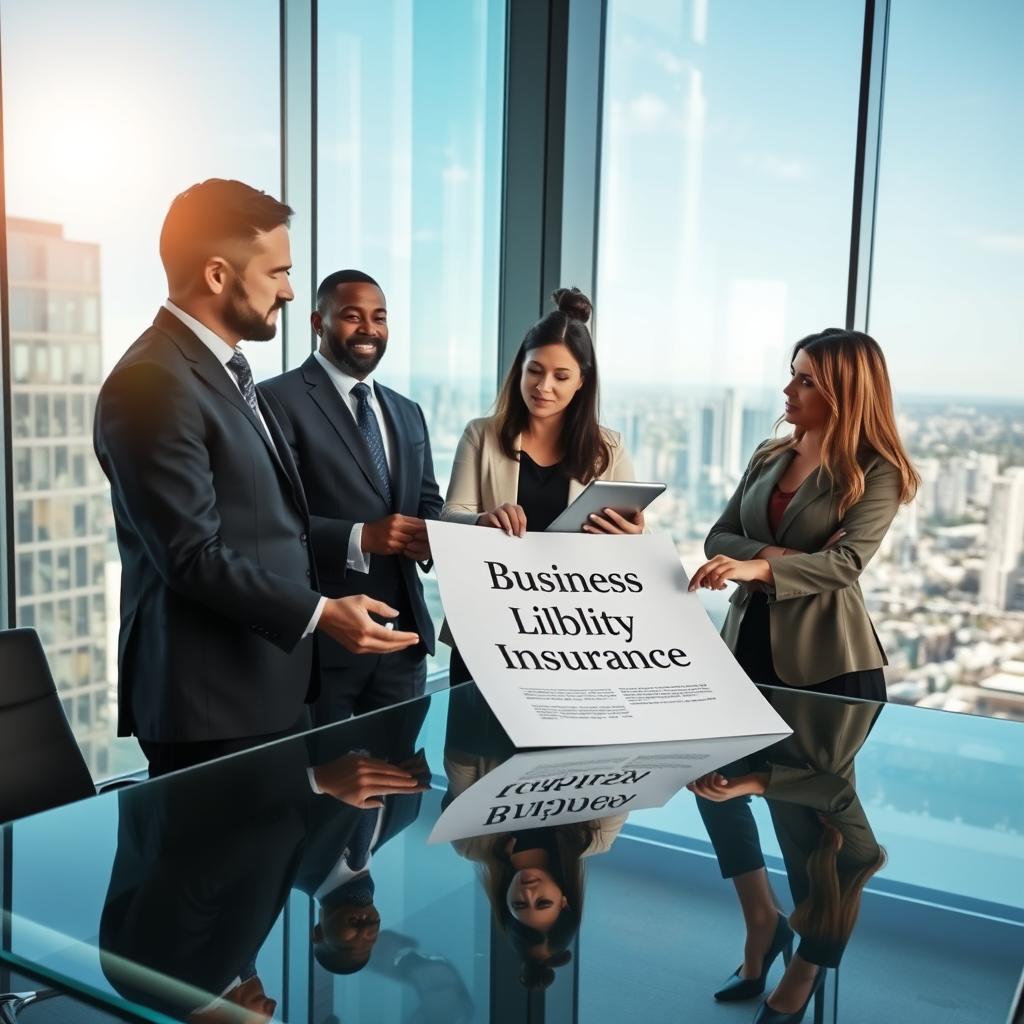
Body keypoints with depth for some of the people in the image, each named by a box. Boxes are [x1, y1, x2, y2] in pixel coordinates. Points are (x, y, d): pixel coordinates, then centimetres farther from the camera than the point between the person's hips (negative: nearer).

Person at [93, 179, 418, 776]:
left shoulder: (223, 369, 14)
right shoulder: (153, 383, -18)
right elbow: (192, 557, -22)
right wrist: (319, 613, -24)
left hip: (271, 682, 9)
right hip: (213, 699, -9)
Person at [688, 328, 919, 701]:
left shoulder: (877, 471, -7)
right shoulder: (768, 456, 9)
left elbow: (847, 562, -20)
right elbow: (717, 538, 5)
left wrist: (760, 567, -34)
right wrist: (777, 554, -15)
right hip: (748, 640, 5)